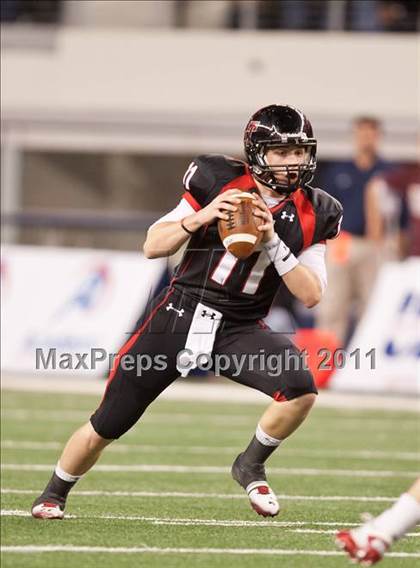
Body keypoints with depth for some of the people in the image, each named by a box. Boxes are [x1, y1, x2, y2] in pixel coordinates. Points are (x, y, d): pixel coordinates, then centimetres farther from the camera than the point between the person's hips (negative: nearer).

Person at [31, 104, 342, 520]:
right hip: (180, 314, -1)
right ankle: (53, 494, 29)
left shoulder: (312, 215, -2)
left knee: (301, 390, -27)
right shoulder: (219, 181, -8)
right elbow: (153, 247, -4)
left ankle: (250, 467, 0)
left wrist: (272, 242, -18)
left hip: (240, 329, 1)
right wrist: (200, 217, -22)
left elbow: (311, 295, -7)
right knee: (107, 425, 2)